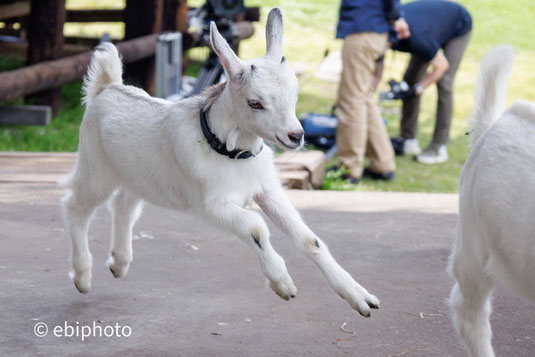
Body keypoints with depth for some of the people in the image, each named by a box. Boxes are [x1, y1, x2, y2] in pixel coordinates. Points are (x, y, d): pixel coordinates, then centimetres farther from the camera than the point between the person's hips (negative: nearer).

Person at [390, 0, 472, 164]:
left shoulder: (415, 37, -43)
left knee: (444, 82, -17)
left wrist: (418, 89, -29)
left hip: (459, 27, -7)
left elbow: (441, 65, -27)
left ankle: (439, 147, -13)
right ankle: (408, 139, 4)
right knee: (411, 78, -1)